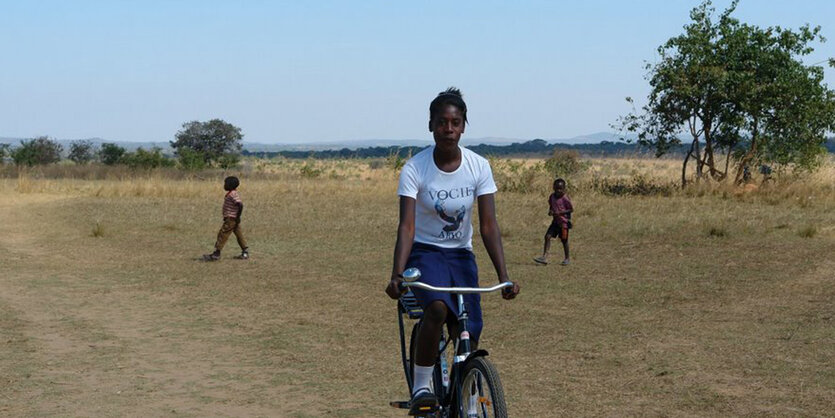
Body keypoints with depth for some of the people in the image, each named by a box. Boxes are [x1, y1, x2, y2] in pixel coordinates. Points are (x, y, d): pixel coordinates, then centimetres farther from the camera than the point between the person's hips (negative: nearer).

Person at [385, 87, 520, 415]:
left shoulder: (478, 167, -9)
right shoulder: (415, 169, -15)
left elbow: (488, 226, -11)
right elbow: (407, 227, -21)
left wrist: (504, 277, -21)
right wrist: (397, 275, -35)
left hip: (461, 255, 3)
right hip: (425, 252, -3)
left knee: (468, 340, -2)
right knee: (438, 307, -34)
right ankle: (420, 388, -18)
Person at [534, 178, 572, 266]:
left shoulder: (565, 198, -17)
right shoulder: (552, 196, 3)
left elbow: (571, 209, -14)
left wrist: (560, 213, -22)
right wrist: (550, 211, -3)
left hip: (564, 221, -6)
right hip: (555, 221, 6)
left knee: (564, 240, 5)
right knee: (547, 236, -6)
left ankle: (567, 258, 22)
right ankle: (544, 257, -5)